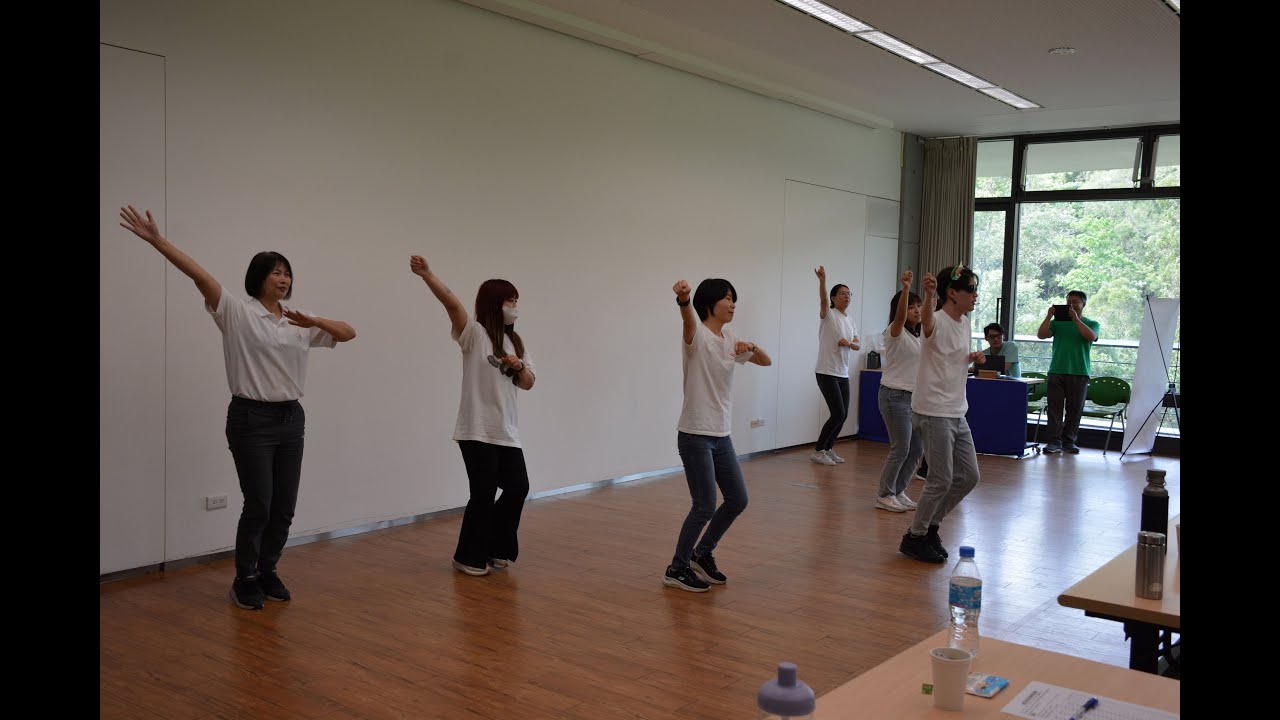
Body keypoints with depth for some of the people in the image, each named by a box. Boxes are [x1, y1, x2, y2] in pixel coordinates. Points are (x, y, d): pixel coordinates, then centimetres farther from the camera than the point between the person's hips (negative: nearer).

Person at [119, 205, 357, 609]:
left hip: (290, 419, 5)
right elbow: (199, 275, -17)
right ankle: (245, 581, 15)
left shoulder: (299, 322, 10)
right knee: (258, 505, -3)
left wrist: (314, 322, -10)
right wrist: (156, 240, -28)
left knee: (284, 507, 8)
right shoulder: (237, 312, -5)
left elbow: (348, 333, 8)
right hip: (251, 419, -5)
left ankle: (268, 573, 25)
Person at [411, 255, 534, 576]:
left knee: (517, 486, 8)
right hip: (477, 430, -7)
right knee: (484, 492, -3)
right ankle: (469, 557, 15)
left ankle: (496, 548, 27)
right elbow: (451, 302, -24)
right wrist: (426, 274, -40)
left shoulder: (516, 342, 14)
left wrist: (519, 368, -8)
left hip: (506, 430, 7)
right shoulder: (473, 334, -6)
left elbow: (528, 384, 15)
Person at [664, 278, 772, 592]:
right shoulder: (697, 336, -13)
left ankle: (702, 555, 29)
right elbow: (688, 319, -37)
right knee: (705, 506, -5)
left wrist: (752, 347, -8)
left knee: (738, 500, 13)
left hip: (721, 436, 8)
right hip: (695, 436, -8)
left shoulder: (730, 339, 10)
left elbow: (766, 361, 15)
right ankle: (677, 569, 12)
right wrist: (683, 298, -60)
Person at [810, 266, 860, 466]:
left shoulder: (850, 320, 14)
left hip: (843, 374, 8)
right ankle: (817, 451, 1)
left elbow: (857, 346, 9)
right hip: (826, 372, -8)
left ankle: (827, 449, 24)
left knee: (842, 415, 9)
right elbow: (822, 300, -29)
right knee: (838, 414, -11)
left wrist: (848, 343, -15)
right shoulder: (828, 315, -8)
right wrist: (822, 279, -47)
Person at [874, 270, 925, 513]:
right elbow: (900, 316, -33)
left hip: (914, 397, 8)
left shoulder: (918, 337, 14)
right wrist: (905, 288, -47)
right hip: (895, 396, -8)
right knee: (900, 449, -6)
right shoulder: (896, 333, -10)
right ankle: (885, 495, 8)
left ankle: (898, 491, 22)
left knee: (917, 448, 9)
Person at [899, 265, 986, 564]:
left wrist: (972, 358, 6)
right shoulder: (938, 321, -16)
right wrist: (928, 295, -65)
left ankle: (930, 526, 26)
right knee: (941, 480, -5)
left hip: (957, 413, 9)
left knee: (969, 476, 12)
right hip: (933, 413, -9)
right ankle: (914, 537, 12)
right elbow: (927, 319, -43)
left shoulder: (966, 322, 11)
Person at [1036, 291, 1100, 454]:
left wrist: (1075, 318, -13)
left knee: (1075, 409, 2)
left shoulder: (1092, 324, 10)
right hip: (1056, 371, 1)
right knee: (1054, 407, -4)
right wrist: (1049, 316, -9)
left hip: (1079, 373, -1)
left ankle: (1069, 441, 10)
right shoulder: (1058, 322, 12)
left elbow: (1091, 336, -12)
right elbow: (1041, 335, 0)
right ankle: (1054, 441, -4)